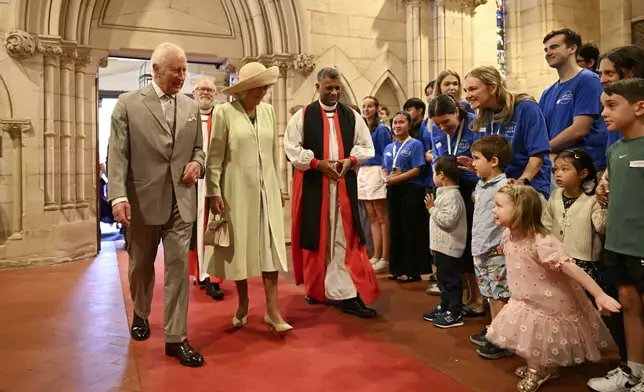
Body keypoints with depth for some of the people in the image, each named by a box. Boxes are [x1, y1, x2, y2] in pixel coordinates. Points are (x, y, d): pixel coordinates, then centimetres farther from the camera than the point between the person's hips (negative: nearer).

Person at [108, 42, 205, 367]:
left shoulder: (191, 107, 8)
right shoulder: (128, 103, -3)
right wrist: (118, 196, -20)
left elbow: (198, 148, 16)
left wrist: (197, 162, -7)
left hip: (180, 201, 2)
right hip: (142, 200, -2)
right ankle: (140, 314, 43)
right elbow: (117, 154, -9)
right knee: (141, 265, 16)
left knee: (178, 266, -1)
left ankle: (176, 337, 7)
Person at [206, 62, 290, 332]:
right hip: (237, 190, -3)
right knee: (239, 247, 7)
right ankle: (243, 303, 26)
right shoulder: (225, 112, -7)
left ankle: (272, 310, 7)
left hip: (266, 190, 4)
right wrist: (214, 192, -9)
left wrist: (278, 185, 12)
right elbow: (215, 156, -6)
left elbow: (274, 151, 11)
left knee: (270, 247, 1)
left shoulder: (268, 110, 7)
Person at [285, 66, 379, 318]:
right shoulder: (302, 116, 3)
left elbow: (367, 147, 12)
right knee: (316, 236, 6)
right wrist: (317, 163, -14)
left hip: (344, 184, 2)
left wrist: (351, 160, -8)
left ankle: (347, 293, -1)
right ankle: (316, 288, 23)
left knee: (345, 237, -2)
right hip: (312, 185, -1)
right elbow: (291, 148, -3)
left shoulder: (352, 117, 10)